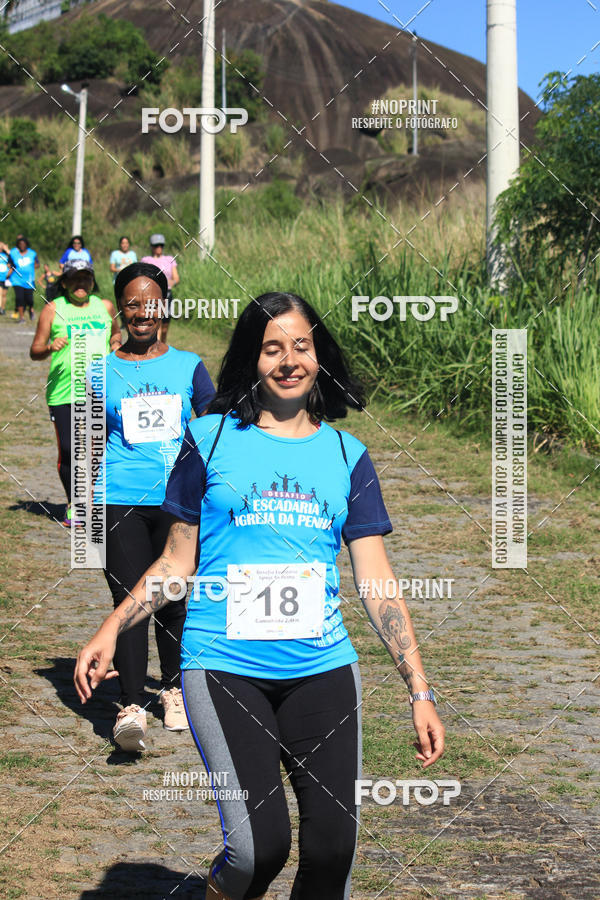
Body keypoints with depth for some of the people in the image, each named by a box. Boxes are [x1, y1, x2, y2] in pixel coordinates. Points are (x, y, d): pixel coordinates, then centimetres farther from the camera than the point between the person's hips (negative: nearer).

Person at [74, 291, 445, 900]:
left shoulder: (347, 456, 10)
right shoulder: (211, 439, 5)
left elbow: (376, 580, 8)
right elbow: (178, 559, 9)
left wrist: (419, 691, 4)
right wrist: (110, 630, -3)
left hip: (323, 667, 3)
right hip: (224, 667, -3)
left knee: (333, 845, -3)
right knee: (259, 846, -15)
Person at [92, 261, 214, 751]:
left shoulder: (188, 366, 8)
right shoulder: (104, 371, 7)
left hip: (178, 500, 1)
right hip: (122, 500, -1)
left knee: (173, 599, 8)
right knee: (129, 599, -10)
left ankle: (174, 691, 27)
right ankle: (132, 709, -14)